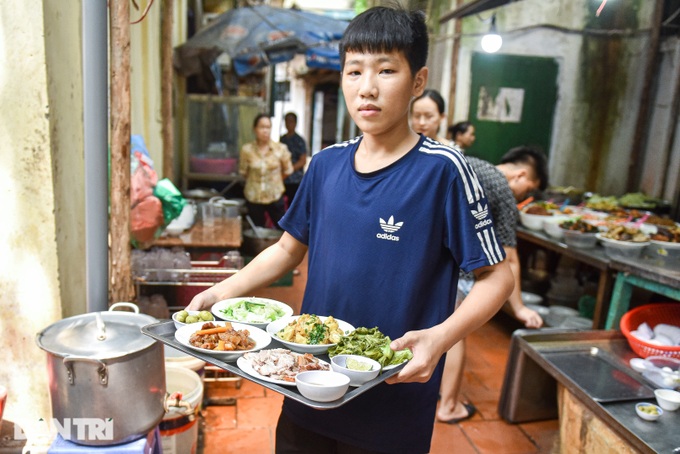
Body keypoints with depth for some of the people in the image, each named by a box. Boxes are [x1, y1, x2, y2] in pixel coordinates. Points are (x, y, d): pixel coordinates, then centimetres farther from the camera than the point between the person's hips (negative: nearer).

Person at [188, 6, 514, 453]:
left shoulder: (443, 169, -14)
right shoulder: (326, 164, 0)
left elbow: (497, 275, -11)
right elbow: (289, 248, 10)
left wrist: (440, 337, -26)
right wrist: (222, 292, 0)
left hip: (394, 403, -4)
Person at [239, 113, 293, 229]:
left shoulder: (281, 149, -9)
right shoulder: (247, 149, -8)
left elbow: (287, 171, 5)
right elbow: (243, 172, 6)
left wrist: (275, 180, 9)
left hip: (275, 197, -1)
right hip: (253, 198, 1)